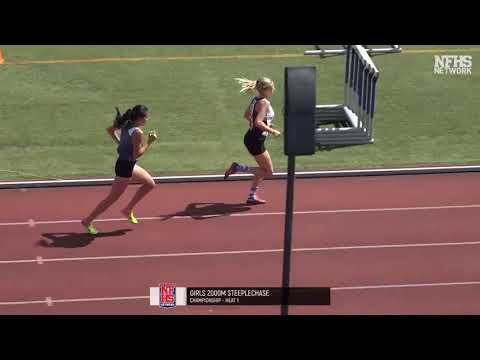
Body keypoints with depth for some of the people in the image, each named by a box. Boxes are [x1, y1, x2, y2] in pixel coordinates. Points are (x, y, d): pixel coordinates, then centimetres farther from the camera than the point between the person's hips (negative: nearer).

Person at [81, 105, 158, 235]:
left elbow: (110, 130, 13)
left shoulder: (126, 124, -1)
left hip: (129, 165, 10)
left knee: (150, 184, 19)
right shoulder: (137, 132, -26)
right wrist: (150, 142, -20)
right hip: (125, 167, -10)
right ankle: (88, 221, 15)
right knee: (112, 198, 3)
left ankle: (128, 210, 26)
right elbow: (137, 154, -24)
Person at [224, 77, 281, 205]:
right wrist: (272, 131, -17)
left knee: (264, 169, 19)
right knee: (269, 171, 1)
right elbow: (258, 122, -29)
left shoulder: (255, 100, 8)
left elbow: (246, 115, 21)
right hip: (256, 141, -10)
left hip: (251, 138, 10)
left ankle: (252, 196, 22)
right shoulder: (264, 102, -19)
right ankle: (238, 168, -4)